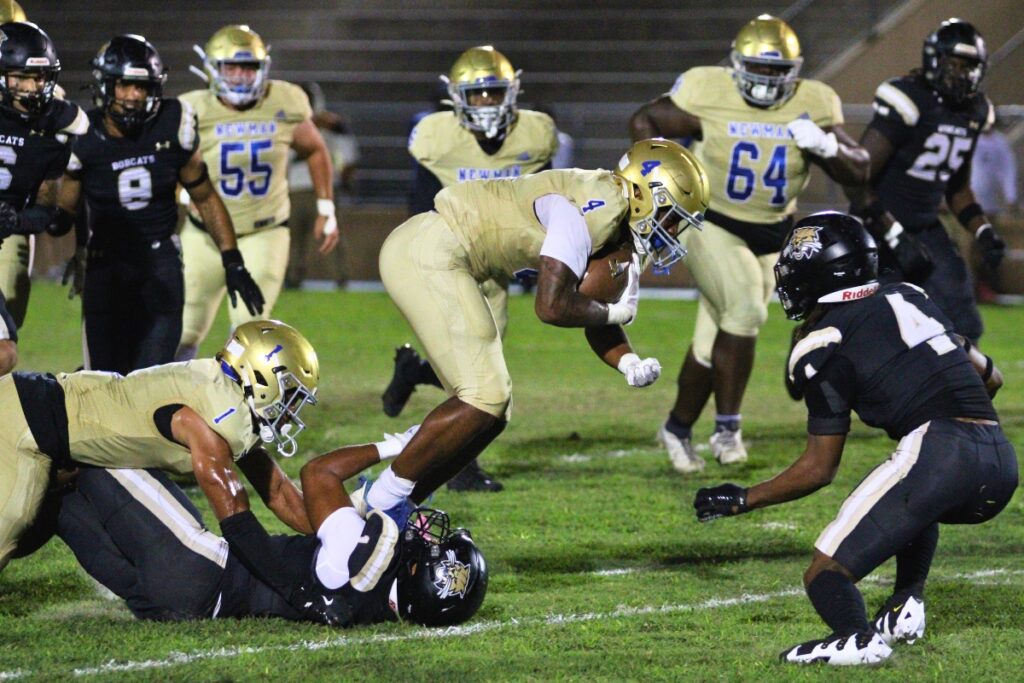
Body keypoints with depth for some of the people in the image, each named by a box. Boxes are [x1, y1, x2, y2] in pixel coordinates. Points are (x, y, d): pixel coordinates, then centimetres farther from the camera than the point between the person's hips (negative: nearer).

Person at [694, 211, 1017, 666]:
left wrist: (740, 501, 19)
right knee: (916, 505, 40)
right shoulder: (908, 297, 23)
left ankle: (857, 639, -33)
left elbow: (819, 469, 8)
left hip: (938, 451, -7)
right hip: (1002, 462, 7)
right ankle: (906, 607, 21)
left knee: (825, 575, -4)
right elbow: (989, 378, 29)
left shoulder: (821, 347, 4)